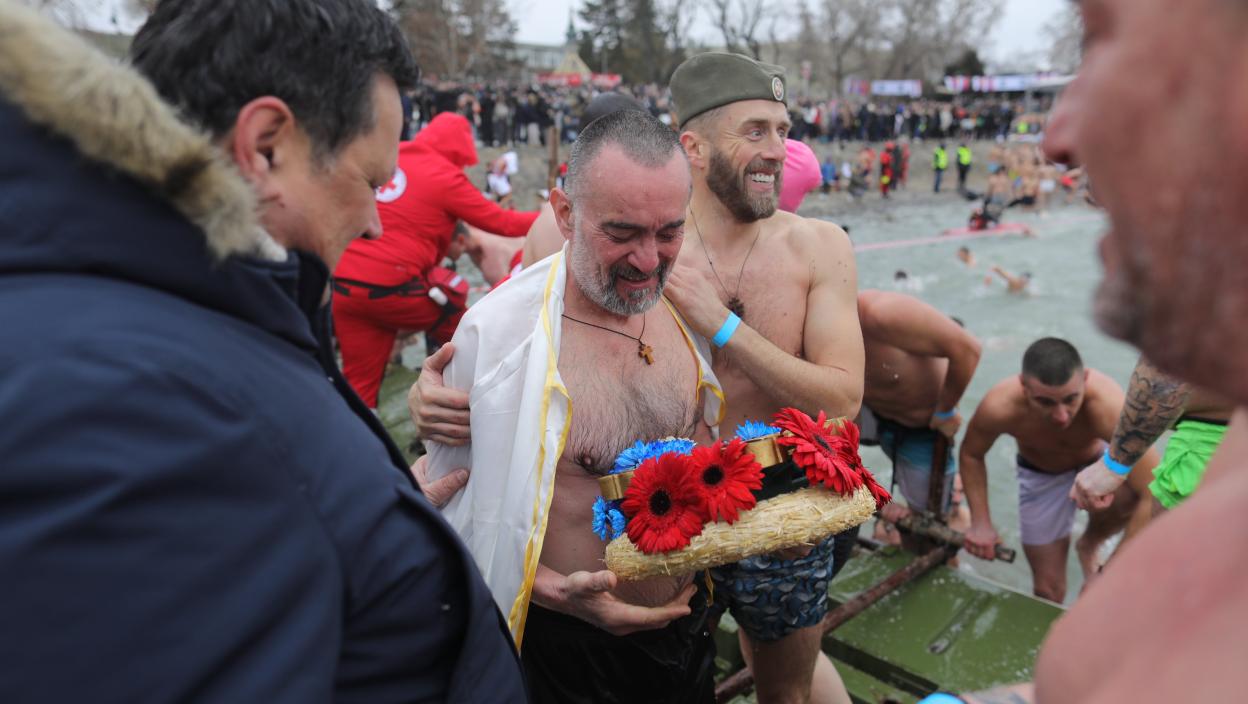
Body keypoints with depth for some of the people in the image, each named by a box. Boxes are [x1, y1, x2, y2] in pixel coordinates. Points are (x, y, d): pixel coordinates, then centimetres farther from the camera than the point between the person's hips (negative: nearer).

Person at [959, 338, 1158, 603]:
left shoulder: (1106, 405, -41)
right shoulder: (1000, 407, -35)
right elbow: (971, 455, -14)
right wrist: (981, 523, -17)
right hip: (1040, 475, 1)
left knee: (1129, 496, -35)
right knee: (1049, 590, 4)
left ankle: (1089, 545, -1)